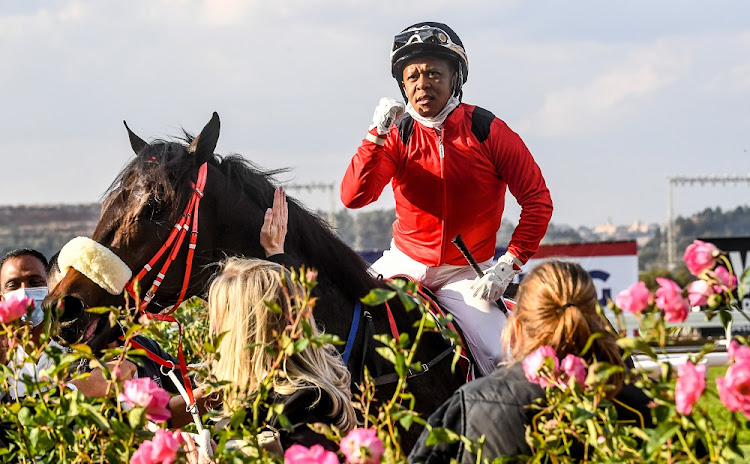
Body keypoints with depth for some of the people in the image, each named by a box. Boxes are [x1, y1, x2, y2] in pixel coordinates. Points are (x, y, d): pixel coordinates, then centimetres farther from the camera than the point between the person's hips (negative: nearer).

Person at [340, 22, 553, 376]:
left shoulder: (487, 131, -7)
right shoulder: (398, 136, -1)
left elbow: (538, 200, -5)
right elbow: (353, 197, -13)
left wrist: (508, 266, -13)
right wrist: (377, 135, -23)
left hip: (465, 274, -2)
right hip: (405, 263, 2)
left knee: (505, 360, -21)